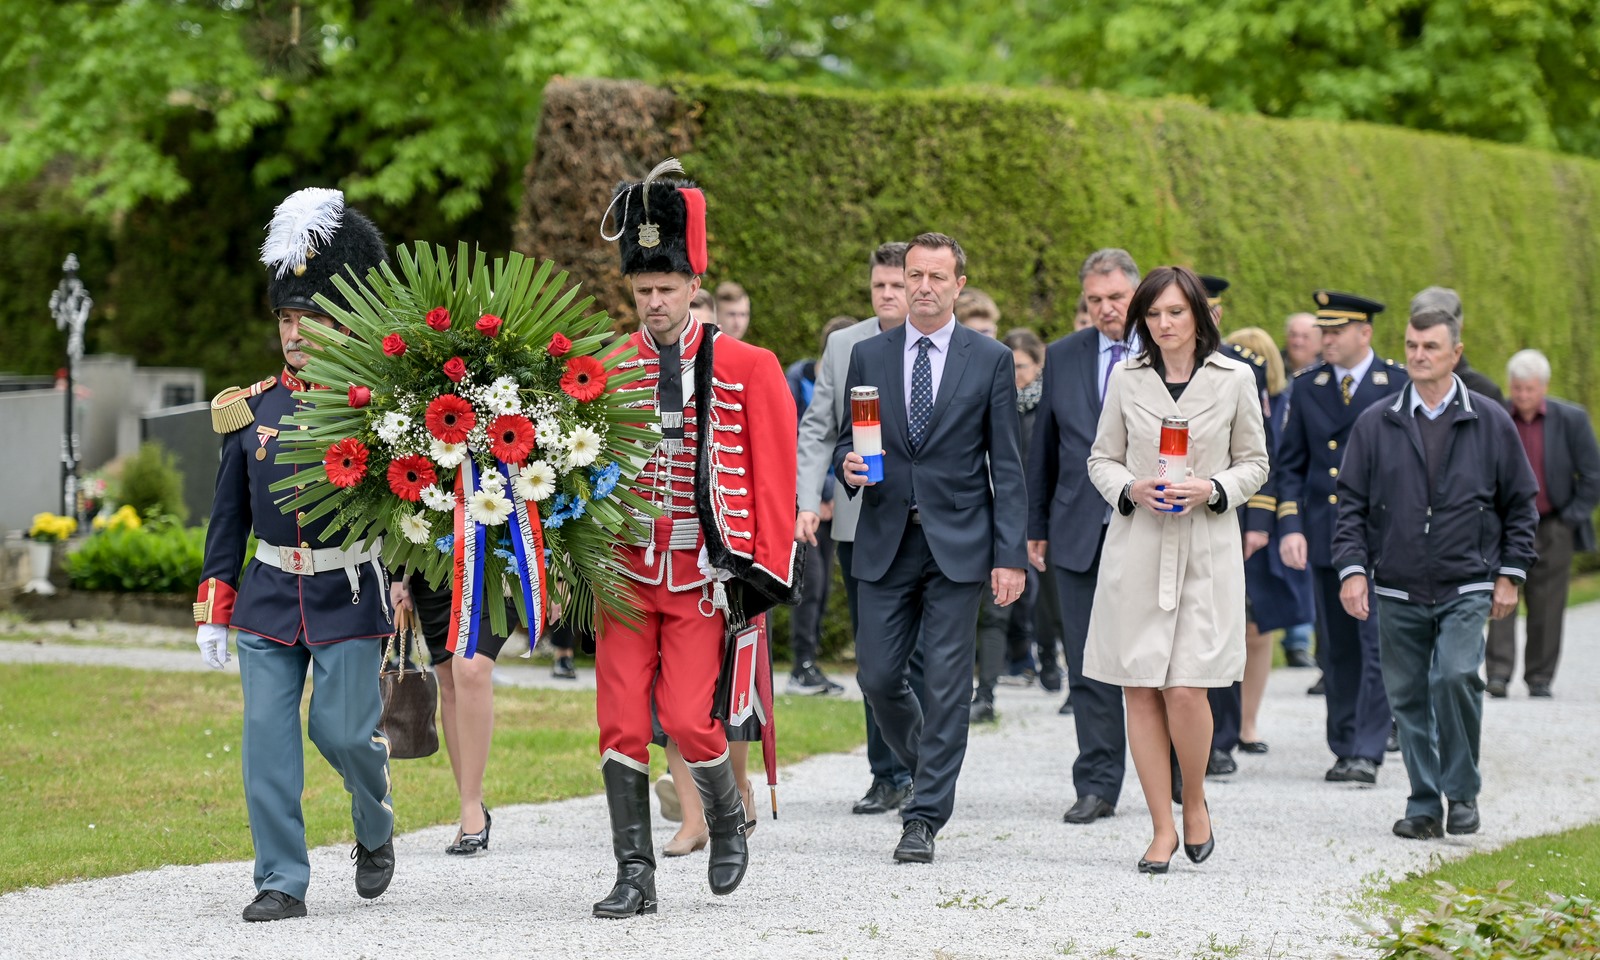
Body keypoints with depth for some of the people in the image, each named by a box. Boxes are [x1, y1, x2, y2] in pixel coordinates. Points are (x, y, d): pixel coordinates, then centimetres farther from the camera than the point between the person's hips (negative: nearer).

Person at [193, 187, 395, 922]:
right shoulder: (249, 410, 7)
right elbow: (229, 516, 10)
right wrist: (213, 608, 6)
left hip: (349, 594, -3)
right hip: (268, 593, 3)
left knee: (343, 730, -4)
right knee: (268, 740, -2)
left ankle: (375, 831, 26)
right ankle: (281, 882, 3)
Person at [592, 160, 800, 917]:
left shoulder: (746, 368, 0)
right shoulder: (606, 369, 4)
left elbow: (772, 477, 1)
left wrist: (765, 571, -4)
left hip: (702, 576, -2)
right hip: (626, 571, 2)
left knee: (688, 718, -8)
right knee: (621, 724, -2)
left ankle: (729, 818, 23)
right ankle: (635, 876, 6)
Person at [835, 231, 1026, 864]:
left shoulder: (991, 361, 2)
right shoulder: (868, 356, 8)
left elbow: (1006, 467, 0)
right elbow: (847, 439, 14)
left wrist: (1010, 556, -6)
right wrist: (848, 465, -11)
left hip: (959, 544, -2)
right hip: (886, 543, 2)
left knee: (946, 684, -4)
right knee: (878, 676, 1)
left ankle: (925, 818, 1)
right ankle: (929, 772, 28)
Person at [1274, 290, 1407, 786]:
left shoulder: (1399, 386, -1)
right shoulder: (1308, 386, 9)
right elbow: (1289, 464, 10)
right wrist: (1290, 527, -2)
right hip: (1325, 536, 4)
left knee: (1377, 644, -9)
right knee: (1337, 649, 8)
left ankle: (1367, 752, -8)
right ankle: (1344, 749, 15)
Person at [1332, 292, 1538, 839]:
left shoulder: (1490, 422, 3)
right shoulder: (1376, 425, 6)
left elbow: (1521, 503, 9)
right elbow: (1352, 505, 7)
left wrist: (1510, 574, 4)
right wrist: (1352, 569, -4)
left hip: (1467, 588, -2)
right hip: (1397, 593, 2)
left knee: (1456, 675, -20)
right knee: (1409, 697, 5)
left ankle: (1462, 791, -3)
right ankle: (1425, 804, 17)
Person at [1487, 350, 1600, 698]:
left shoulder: (1571, 420, -2)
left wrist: (1571, 518, -3)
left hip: (1553, 528, 0)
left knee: (1547, 608, 2)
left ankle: (1539, 679, 11)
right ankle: (1499, 675, -15)